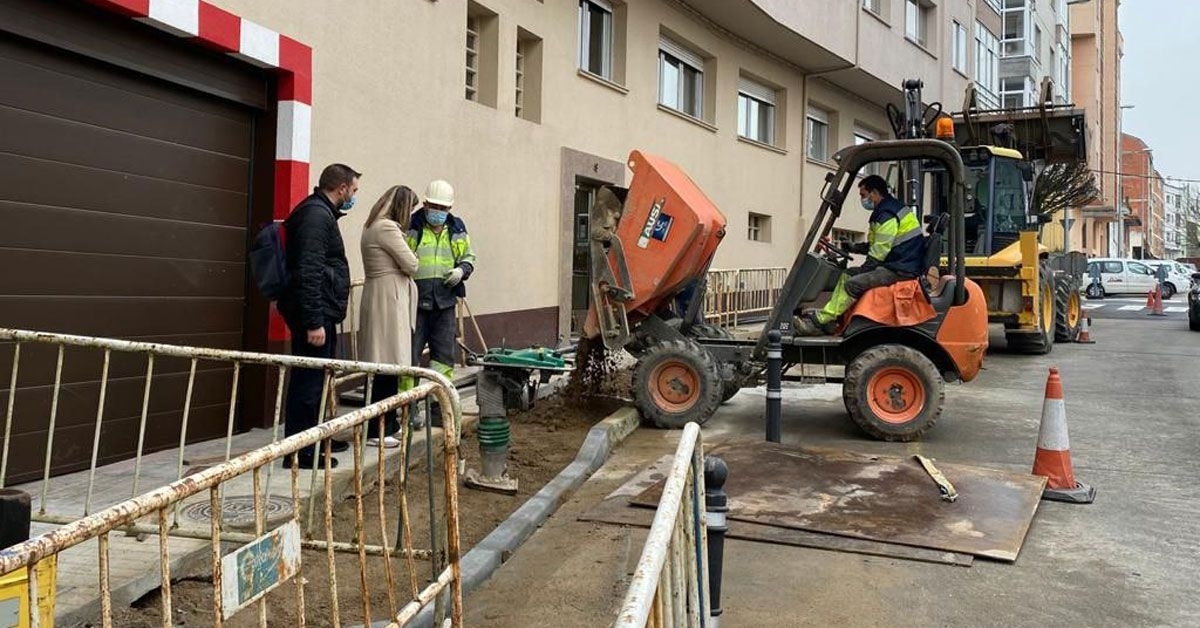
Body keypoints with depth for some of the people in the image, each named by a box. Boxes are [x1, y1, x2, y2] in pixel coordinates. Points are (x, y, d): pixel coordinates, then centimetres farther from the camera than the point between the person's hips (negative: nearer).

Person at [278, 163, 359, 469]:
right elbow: (308, 272, -23)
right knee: (308, 380, -5)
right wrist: (314, 322, -25)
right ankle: (299, 451, 2)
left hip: (321, 312, 11)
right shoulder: (316, 215, -15)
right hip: (315, 314, -11)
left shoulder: (320, 212, 19)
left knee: (315, 378, 19)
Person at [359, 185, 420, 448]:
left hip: (383, 298, 10)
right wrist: (410, 257, 7)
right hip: (388, 298, -10)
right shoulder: (387, 228, -14)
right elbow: (411, 265, -13)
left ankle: (388, 424, 24)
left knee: (387, 366, 15)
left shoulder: (373, 227, 18)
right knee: (387, 365, -6)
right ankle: (376, 431, -1)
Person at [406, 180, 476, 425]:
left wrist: (462, 270, -1)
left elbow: (468, 257, 20)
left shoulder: (457, 230, 11)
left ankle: (438, 404, 20)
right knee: (410, 355, -1)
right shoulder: (410, 227, -3)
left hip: (445, 303, 5)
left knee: (444, 356, 9)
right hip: (415, 302, -4)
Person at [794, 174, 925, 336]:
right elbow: (875, 245, 21)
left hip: (902, 269, -11)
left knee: (853, 284, -20)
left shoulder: (888, 215, -16)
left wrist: (861, 272, -9)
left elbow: (878, 254, -19)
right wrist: (852, 248, 9)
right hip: (894, 264, 11)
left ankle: (820, 322, -16)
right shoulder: (884, 211, 18)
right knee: (846, 274, 7)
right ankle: (827, 320, -1)